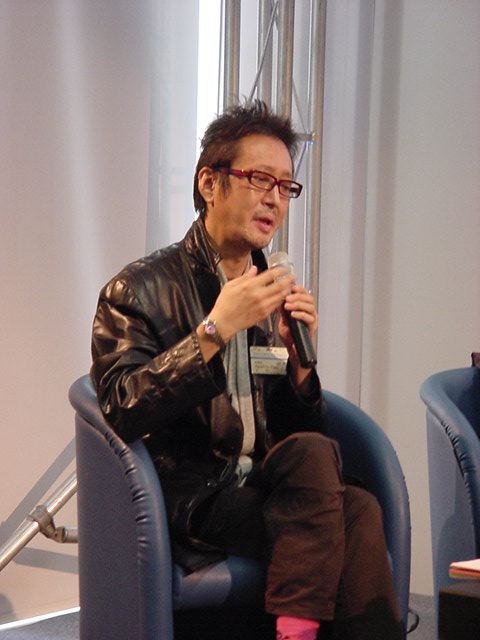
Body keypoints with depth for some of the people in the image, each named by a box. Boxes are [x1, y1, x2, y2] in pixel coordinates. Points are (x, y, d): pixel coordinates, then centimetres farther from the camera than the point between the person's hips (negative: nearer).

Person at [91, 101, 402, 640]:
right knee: (313, 454, -30)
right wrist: (214, 331, -18)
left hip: (264, 493, 5)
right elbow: (121, 412, -14)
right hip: (188, 503, -5)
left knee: (358, 510, -27)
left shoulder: (275, 295, 19)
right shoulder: (139, 289, 1)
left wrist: (298, 357, 0)